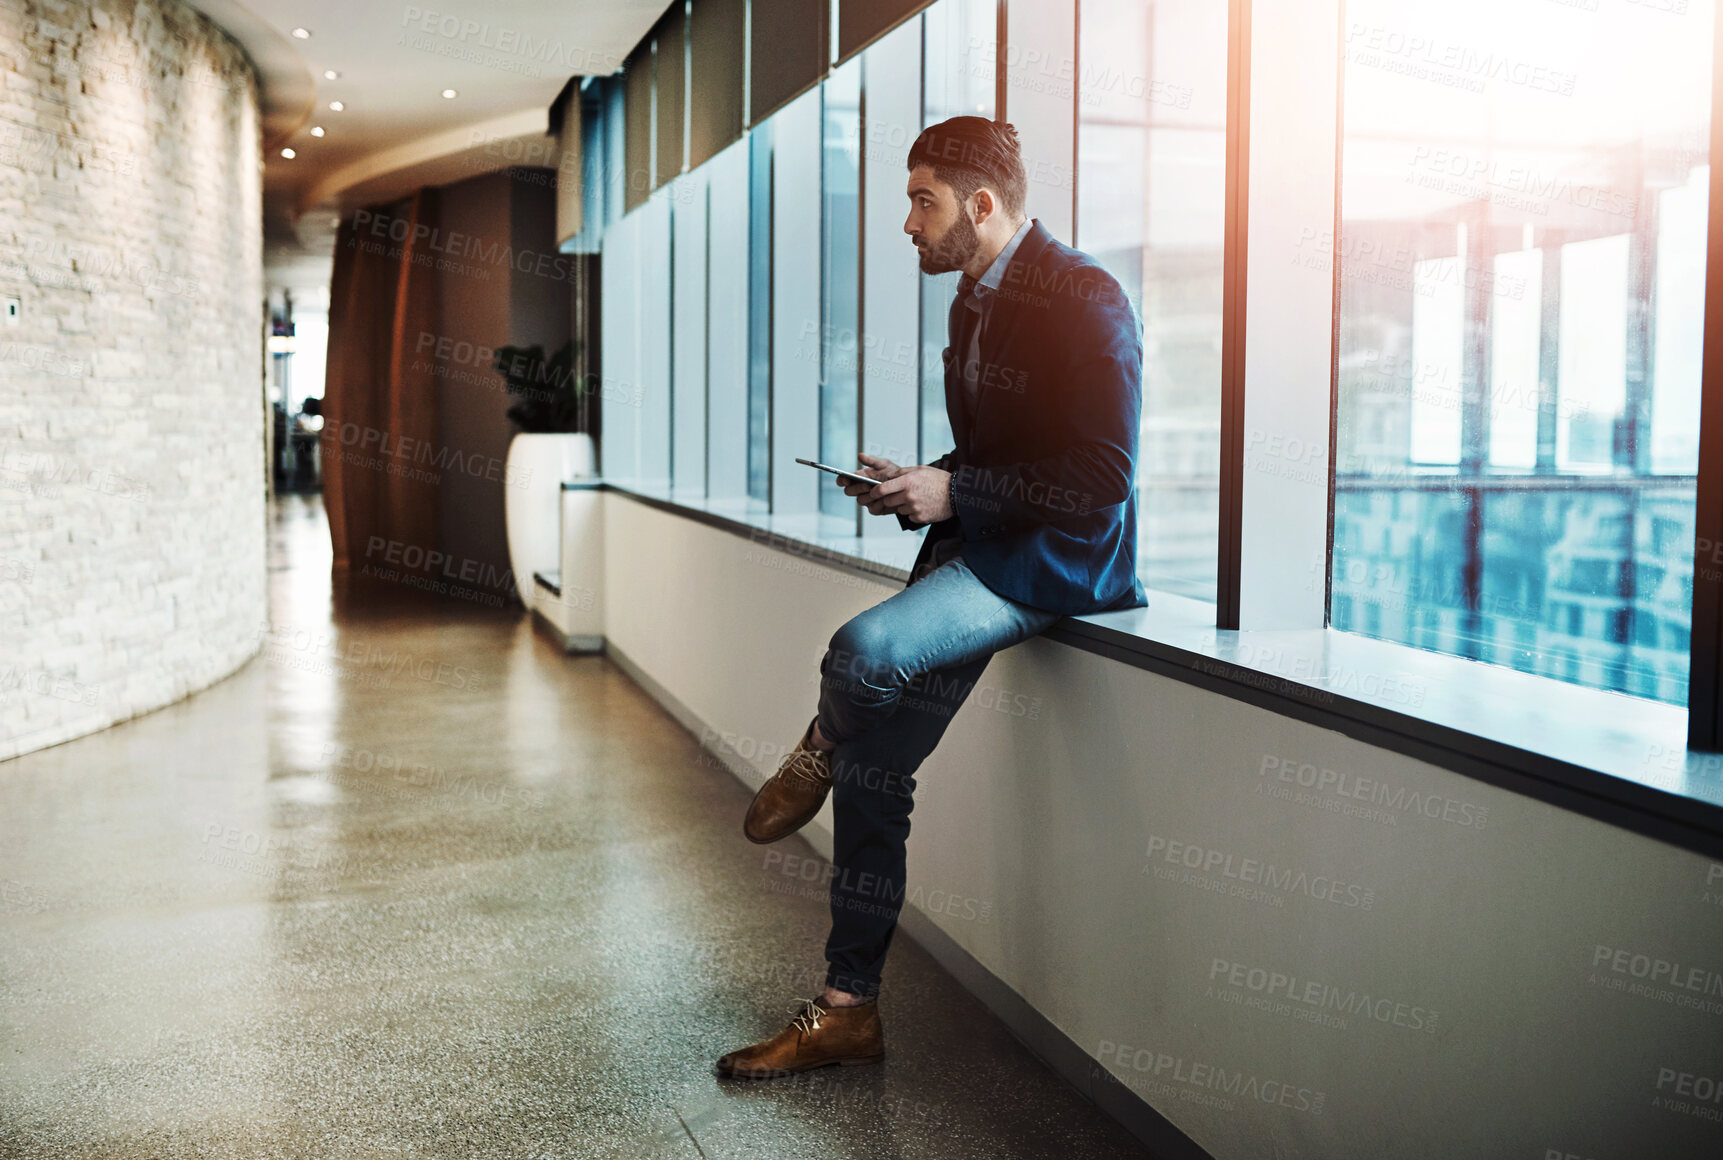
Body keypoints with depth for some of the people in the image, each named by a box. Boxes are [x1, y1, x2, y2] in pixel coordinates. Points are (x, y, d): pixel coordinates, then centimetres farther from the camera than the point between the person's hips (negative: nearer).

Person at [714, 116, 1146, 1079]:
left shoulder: (1085, 302, -15)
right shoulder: (975, 302, 13)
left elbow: (1102, 483, -20)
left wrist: (953, 494, -18)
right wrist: (917, 485, 2)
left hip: (1056, 560, -9)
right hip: (978, 546, 9)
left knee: (864, 651, -31)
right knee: (872, 771, 0)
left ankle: (817, 755, 6)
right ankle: (848, 1010, 9)